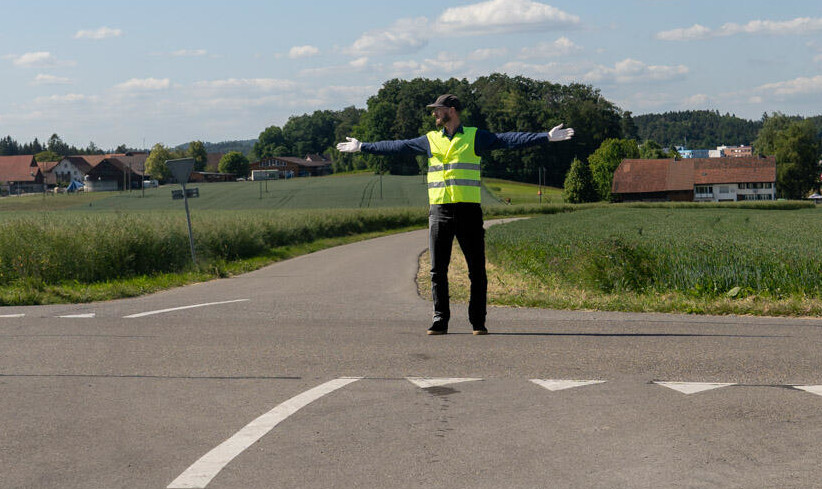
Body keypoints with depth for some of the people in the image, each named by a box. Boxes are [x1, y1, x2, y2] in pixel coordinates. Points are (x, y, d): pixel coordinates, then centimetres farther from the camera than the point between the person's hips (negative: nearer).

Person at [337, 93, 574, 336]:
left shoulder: (475, 137, 3)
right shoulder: (430, 140, 13)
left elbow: (508, 140, -4)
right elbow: (398, 147, 17)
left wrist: (547, 137, -12)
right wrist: (362, 147, 18)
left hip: (468, 210, -2)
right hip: (439, 211, 3)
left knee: (477, 270, -1)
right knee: (438, 270, 2)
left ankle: (478, 322, 7)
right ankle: (440, 320, 10)